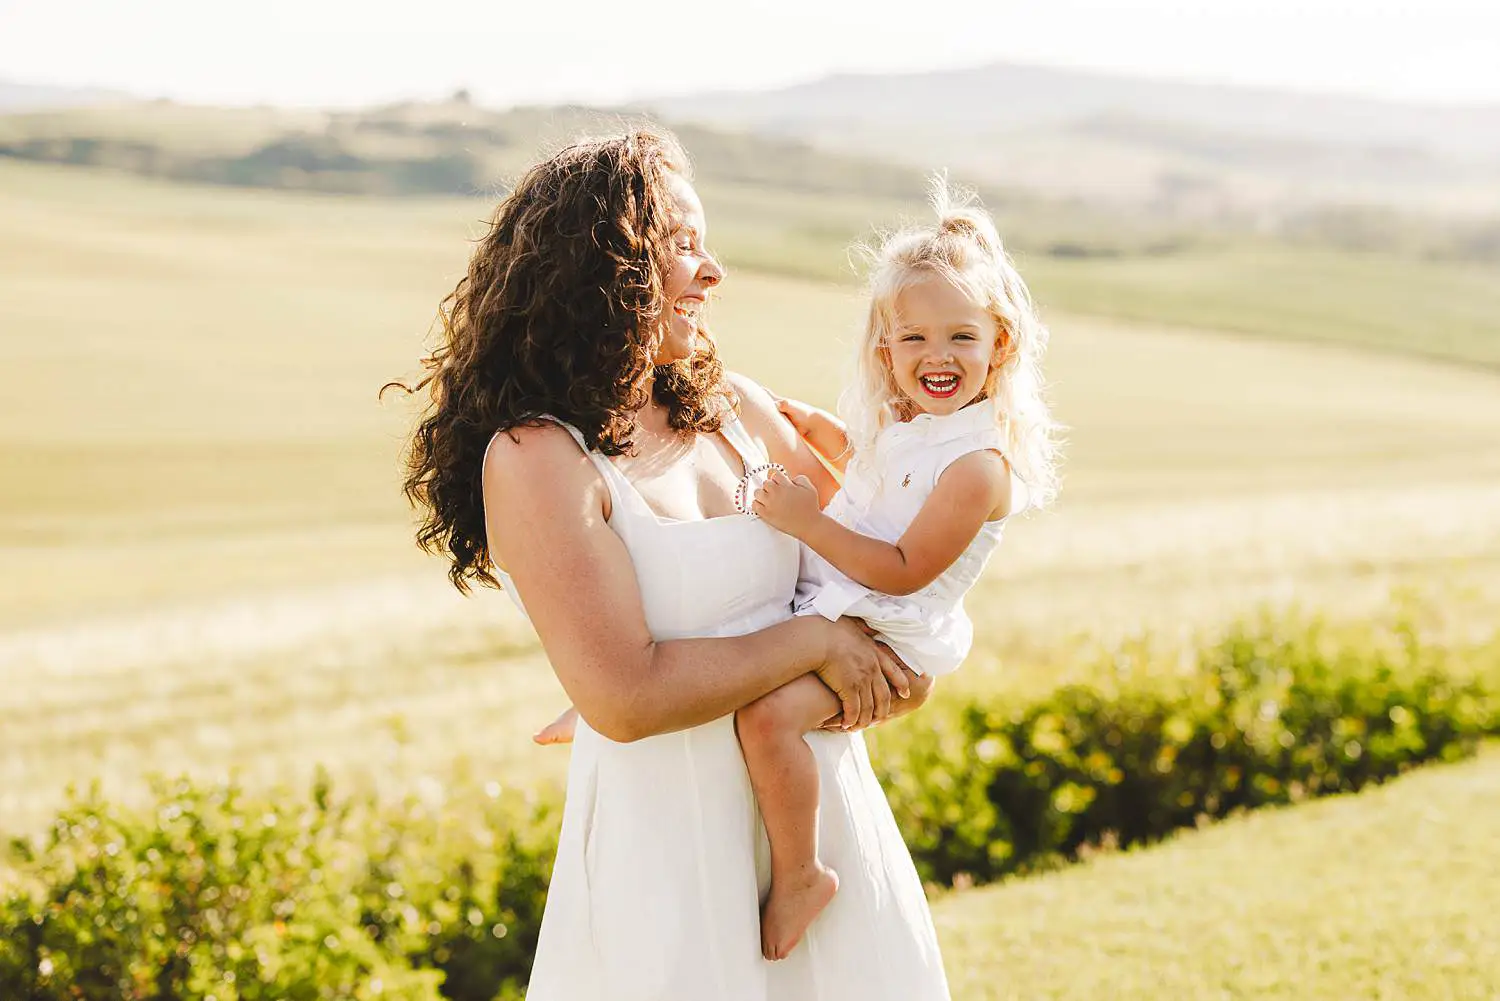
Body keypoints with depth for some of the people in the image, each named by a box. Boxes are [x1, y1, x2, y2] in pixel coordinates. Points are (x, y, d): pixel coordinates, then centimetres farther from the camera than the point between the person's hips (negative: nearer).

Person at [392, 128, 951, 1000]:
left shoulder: (733, 409, 5)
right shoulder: (535, 459, -15)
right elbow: (626, 696, -23)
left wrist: (903, 657, -2)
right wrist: (814, 641, -15)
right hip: (669, 837, -6)